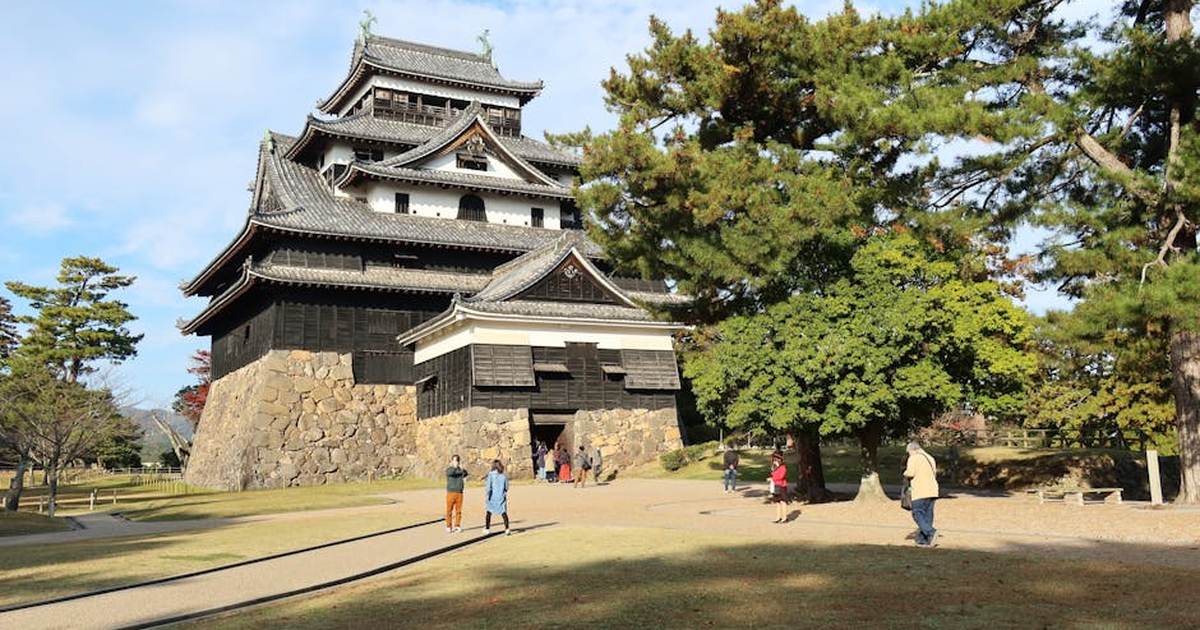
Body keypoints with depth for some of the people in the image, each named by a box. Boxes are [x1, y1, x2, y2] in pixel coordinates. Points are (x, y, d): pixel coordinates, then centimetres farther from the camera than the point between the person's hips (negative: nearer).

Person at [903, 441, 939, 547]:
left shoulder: (913, 458, -5)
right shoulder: (930, 458, 19)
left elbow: (910, 473, -16)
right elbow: (934, 474, 22)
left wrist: (905, 473, 5)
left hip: (920, 492, -7)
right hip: (932, 491, 7)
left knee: (918, 515, -4)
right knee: (928, 515, 8)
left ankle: (931, 532, -22)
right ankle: (923, 540, 8)